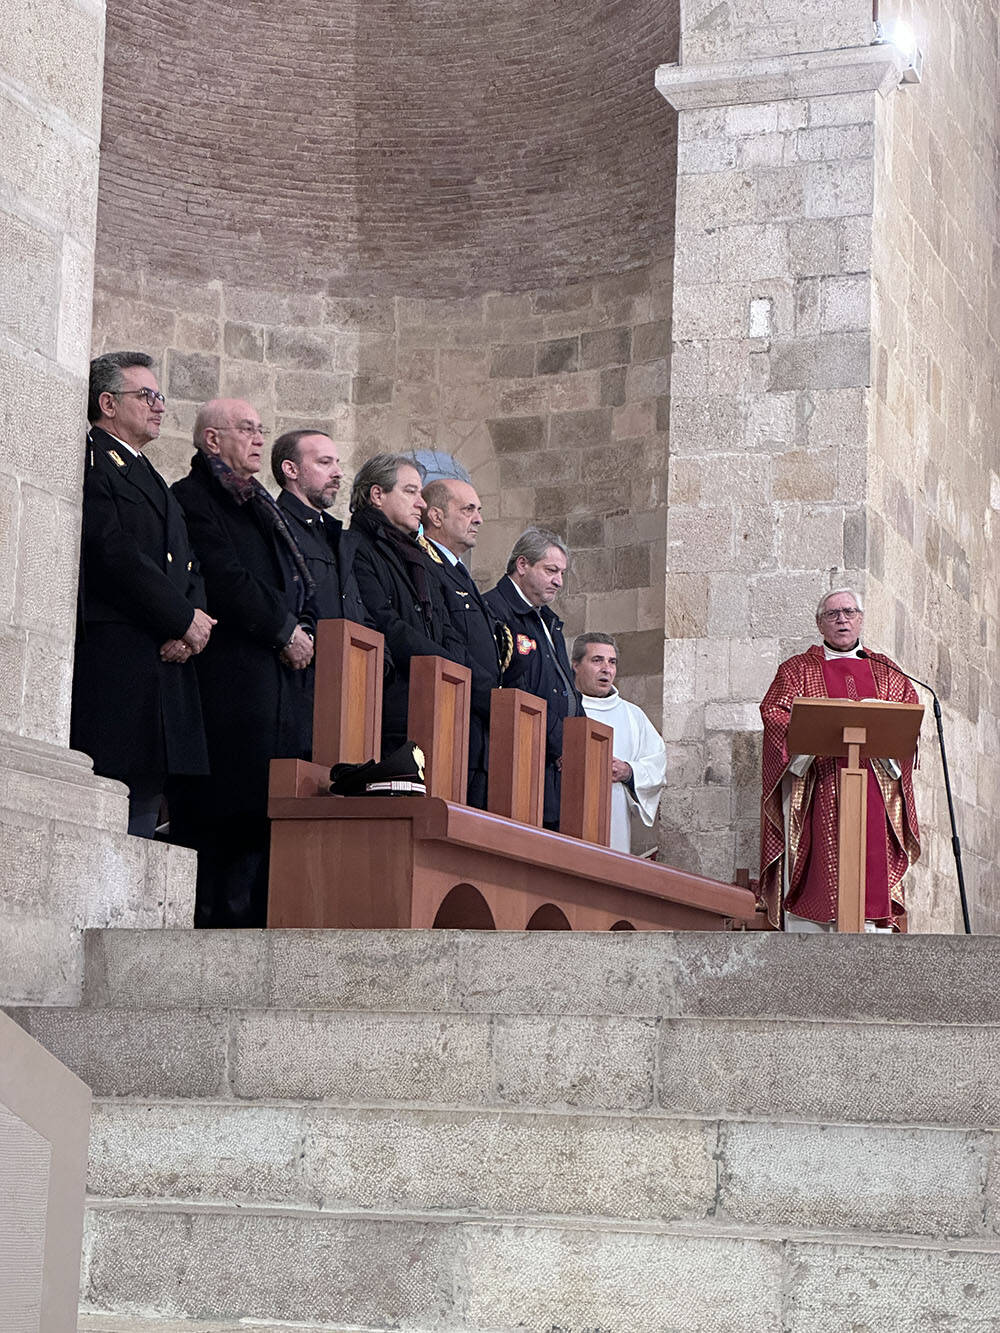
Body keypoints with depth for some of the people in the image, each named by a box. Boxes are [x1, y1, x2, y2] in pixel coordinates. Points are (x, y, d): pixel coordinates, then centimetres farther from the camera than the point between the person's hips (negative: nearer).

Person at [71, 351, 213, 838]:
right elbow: (112, 552, -14)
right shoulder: (89, 460, -2)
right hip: (112, 665, -9)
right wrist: (184, 619, -9)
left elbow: (187, 569, 21)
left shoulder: (149, 477, 28)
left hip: (164, 667, 9)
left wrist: (189, 626, 0)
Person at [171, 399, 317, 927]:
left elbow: (299, 583, 22)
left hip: (282, 673, 8)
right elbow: (227, 581, -12)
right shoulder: (192, 498, -1)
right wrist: (284, 630, -8)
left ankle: (256, 916, 3)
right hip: (229, 674, -8)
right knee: (226, 805, -12)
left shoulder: (261, 506, 26)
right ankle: (218, 918, -12)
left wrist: (302, 629, 3)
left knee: (267, 808, 3)